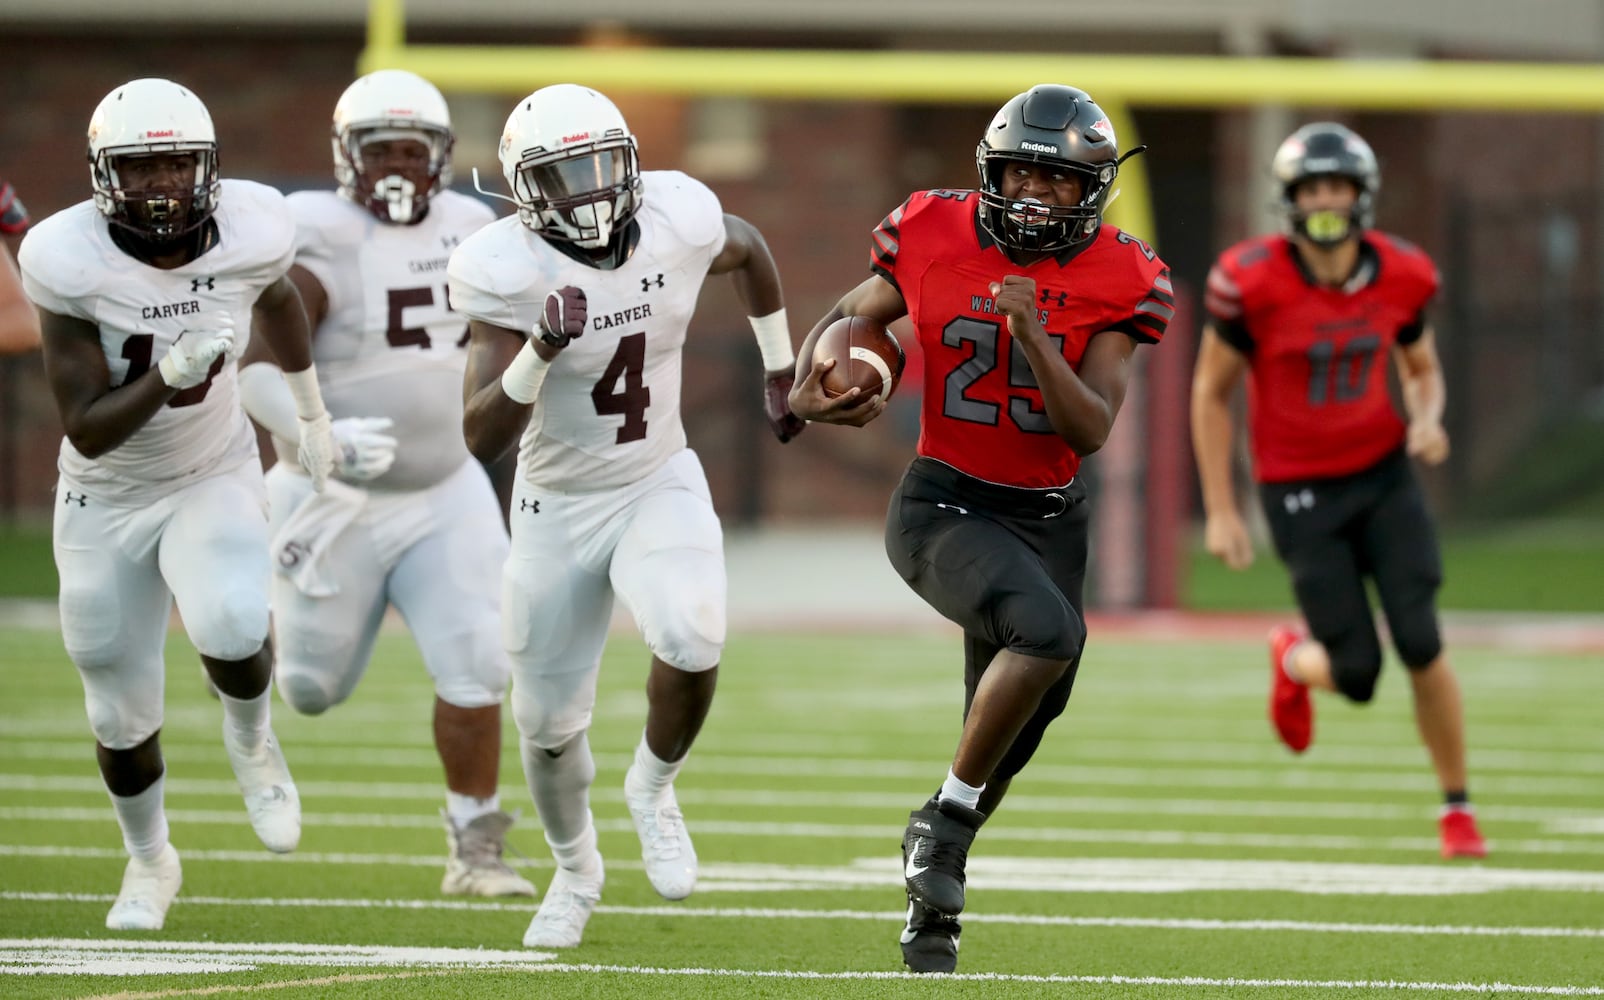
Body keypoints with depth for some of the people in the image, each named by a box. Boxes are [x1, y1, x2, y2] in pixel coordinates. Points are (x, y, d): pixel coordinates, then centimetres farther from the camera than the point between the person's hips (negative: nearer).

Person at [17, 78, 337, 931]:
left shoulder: (251, 231, -19)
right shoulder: (70, 261, -26)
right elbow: (87, 432, -25)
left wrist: (310, 411, 22)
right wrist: (167, 376, -42)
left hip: (213, 480, 0)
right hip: (107, 499, 0)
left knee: (233, 630, -30)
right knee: (120, 710, 12)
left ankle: (250, 740, 5)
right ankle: (149, 859, 41)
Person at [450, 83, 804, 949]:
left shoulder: (676, 221, -15)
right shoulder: (509, 274, -23)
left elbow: (750, 250, 12)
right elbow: (481, 439, -28)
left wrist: (781, 373, 18)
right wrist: (540, 354, -43)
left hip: (660, 487, 1)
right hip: (559, 509, -1)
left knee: (690, 641, -28)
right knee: (550, 726, 9)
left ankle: (653, 788, 3)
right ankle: (575, 870, 41)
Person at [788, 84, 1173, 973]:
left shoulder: (1114, 283, -7)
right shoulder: (935, 239, -8)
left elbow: (1091, 431, -14)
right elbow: (846, 320, 8)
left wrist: (1032, 336, -28)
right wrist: (805, 392, -13)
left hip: (1049, 519, 4)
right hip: (943, 506, -4)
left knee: (1008, 739, 11)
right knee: (1047, 630, -32)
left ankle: (931, 907, 34)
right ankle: (946, 815, -15)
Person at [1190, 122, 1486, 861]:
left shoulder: (1402, 276, -6)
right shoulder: (1251, 282, -16)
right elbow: (1211, 394, -4)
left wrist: (1427, 419, -10)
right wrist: (1219, 510, -6)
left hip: (1384, 474, 2)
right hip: (1301, 493, -2)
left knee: (1421, 645, -12)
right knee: (1356, 673, -5)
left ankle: (1457, 808, 6)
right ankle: (1293, 660, 35)